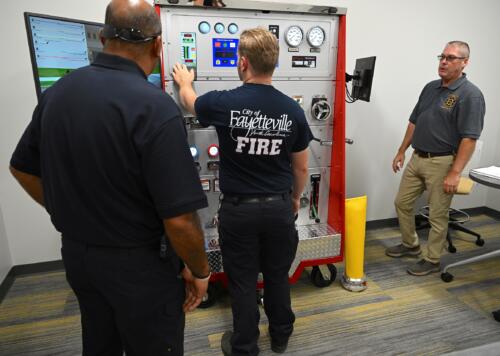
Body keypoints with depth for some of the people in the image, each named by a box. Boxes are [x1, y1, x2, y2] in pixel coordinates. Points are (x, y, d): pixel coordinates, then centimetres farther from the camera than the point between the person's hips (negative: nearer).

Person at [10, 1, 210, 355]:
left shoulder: (56, 92, -3)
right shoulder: (154, 106, -25)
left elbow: (22, 168, 10)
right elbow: (179, 219, -26)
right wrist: (199, 271, -9)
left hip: (76, 253, 7)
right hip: (138, 264, -6)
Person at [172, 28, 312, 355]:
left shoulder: (223, 103, -14)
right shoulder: (293, 109, -6)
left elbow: (190, 102, 10)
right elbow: (301, 168, 3)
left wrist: (185, 82, 32)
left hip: (238, 209, -2)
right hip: (279, 207, 3)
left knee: (243, 281, 13)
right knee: (278, 275, 20)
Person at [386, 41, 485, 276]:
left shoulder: (470, 94, -13)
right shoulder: (430, 88, 10)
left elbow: (469, 138, -18)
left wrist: (455, 172, -23)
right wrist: (401, 151, 13)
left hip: (442, 163, -7)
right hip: (417, 159, 7)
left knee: (437, 215, 5)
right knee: (402, 203, 14)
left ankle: (432, 260, 21)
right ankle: (410, 244, 34)